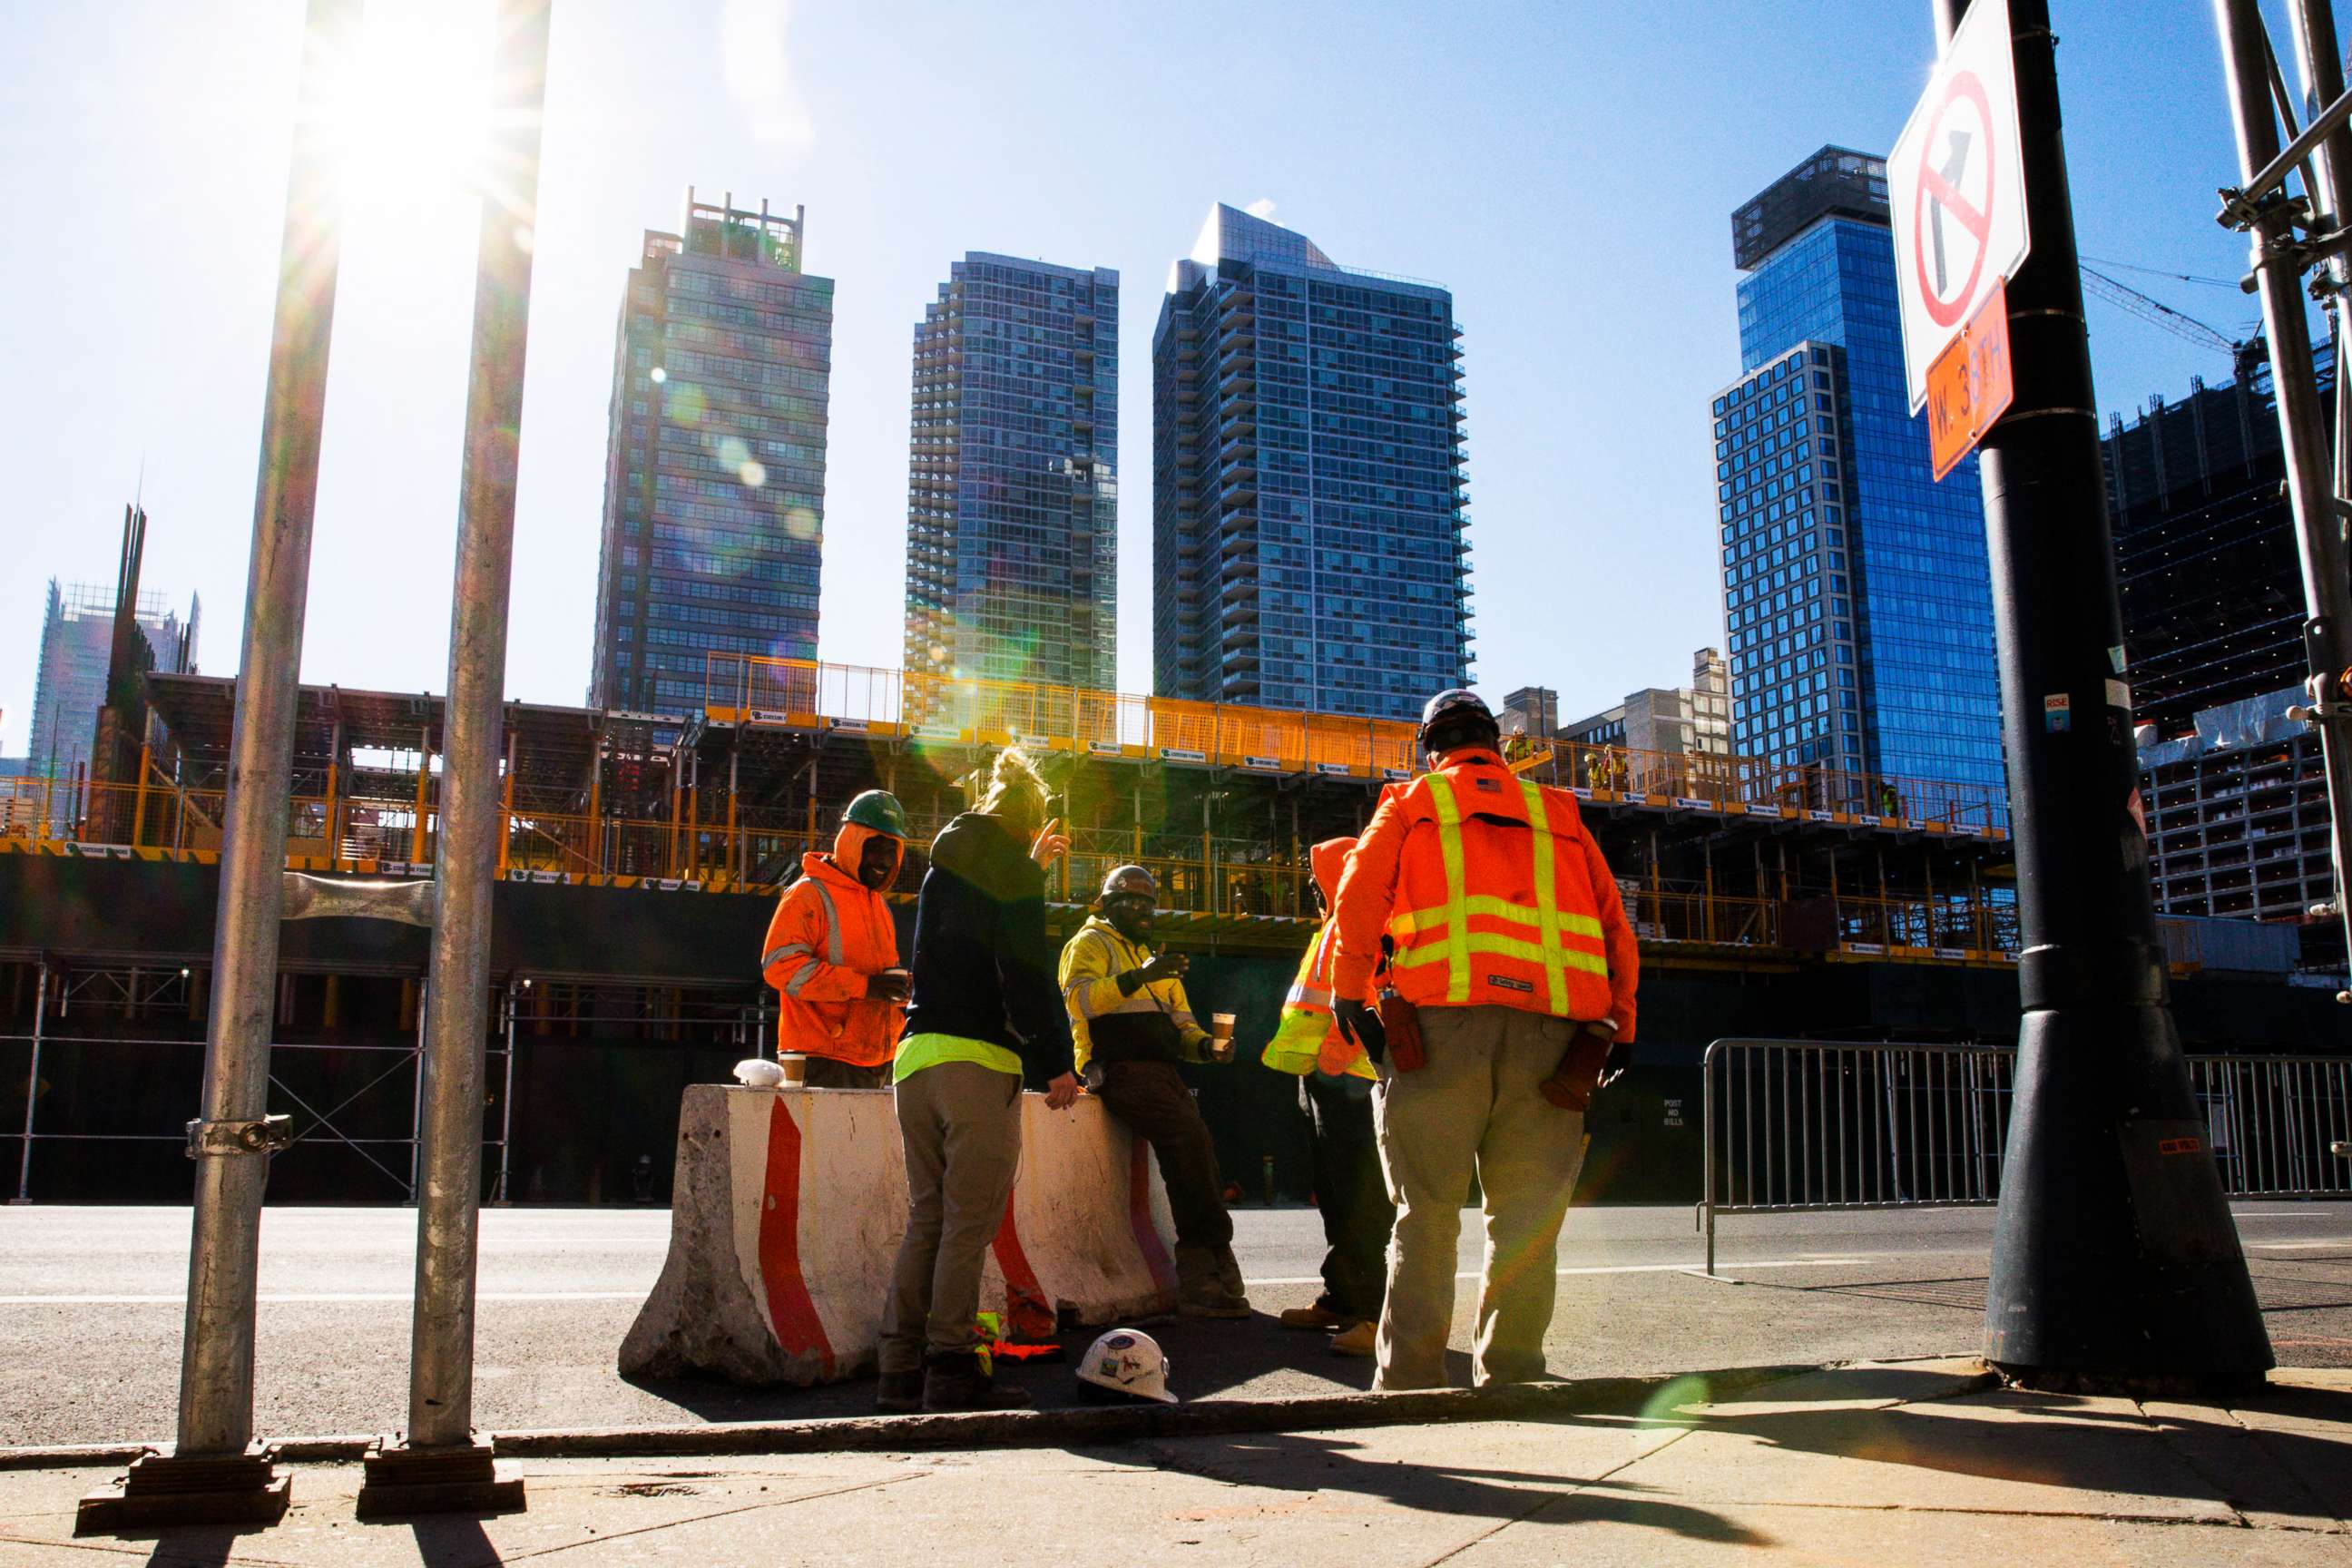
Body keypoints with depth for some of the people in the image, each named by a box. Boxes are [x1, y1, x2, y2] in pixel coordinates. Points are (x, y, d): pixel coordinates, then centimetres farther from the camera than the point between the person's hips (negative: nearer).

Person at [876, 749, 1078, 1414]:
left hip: (916, 1058, 8)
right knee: (969, 1222, -5)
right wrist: (1056, 1061, -9)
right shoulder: (1010, 867, -4)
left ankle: (902, 1367, 9)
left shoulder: (945, 861, 20)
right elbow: (1028, 972, -11)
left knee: (926, 1219, 10)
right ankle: (952, 1368, -6)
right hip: (978, 1060, -8)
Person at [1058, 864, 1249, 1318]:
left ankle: (1200, 1281, -13)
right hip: (1121, 1070, -7)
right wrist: (1138, 977, -23)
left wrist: (1204, 1044, 3)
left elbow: (1182, 1023, 26)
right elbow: (1078, 998, -13)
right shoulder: (1091, 944, 8)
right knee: (1190, 1137, -27)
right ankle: (1215, 1257, -23)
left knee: (1197, 1147, -13)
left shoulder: (1153, 958, 32)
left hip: (1160, 1071, 7)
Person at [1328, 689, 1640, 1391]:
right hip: (1554, 1030, 2)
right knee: (1527, 1215, 7)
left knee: (1428, 1211, 1)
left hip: (1447, 1018, -2)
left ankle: (1411, 1380, -2)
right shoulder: (1559, 814, 24)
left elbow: (1360, 894, 3)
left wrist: (1348, 993, 7)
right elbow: (1614, 924, 17)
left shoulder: (1413, 802, 16)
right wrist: (1618, 1025, 17)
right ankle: (1509, 1376, 7)